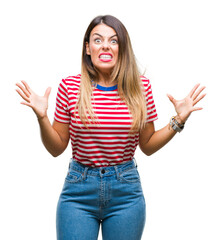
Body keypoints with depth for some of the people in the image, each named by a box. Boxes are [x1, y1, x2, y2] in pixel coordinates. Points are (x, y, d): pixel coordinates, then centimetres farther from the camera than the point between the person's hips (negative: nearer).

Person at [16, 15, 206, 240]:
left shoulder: (140, 86, -2)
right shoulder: (70, 86, -5)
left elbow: (147, 146, 8)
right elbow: (57, 148, 2)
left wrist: (178, 121, -3)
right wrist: (42, 117, -13)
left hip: (126, 191, 1)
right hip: (78, 189, -1)